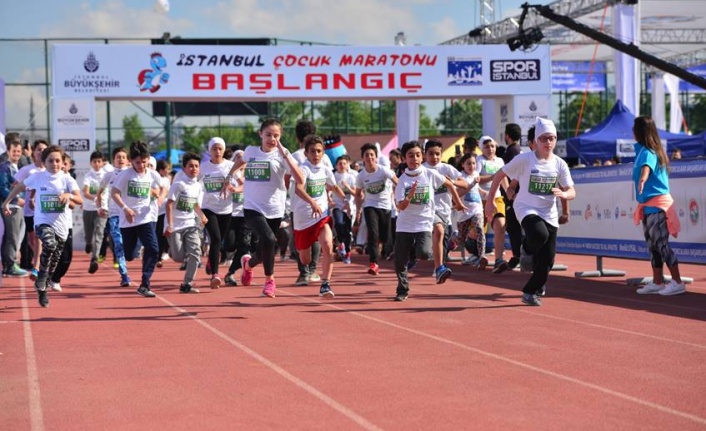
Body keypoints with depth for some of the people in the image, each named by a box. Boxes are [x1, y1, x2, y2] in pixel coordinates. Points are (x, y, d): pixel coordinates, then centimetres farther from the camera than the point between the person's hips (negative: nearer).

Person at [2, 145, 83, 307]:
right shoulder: (37, 177, -3)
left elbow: (80, 200, -15)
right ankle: (41, 280, -14)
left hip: (61, 225, 2)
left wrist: (69, 195, -35)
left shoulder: (67, 179, -5)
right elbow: (19, 186, 14)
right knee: (50, 244, -33)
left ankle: (42, 289, 32)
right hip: (42, 222, -2)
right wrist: (7, 202, 18)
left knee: (54, 260, 11)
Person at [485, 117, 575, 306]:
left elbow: (572, 192, -1)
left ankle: (531, 292, 21)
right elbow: (499, 175, -1)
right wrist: (489, 201, -2)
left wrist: (563, 194, -25)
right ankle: (527, 249, 0)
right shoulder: (524, 159, -8)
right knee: (540, 234, -36)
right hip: (526, 208, -4)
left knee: (547, 260, 0)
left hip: (549, 214, 4)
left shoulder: (560, 164, 1)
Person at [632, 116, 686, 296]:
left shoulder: (647, 151, -16)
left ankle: (678, 283, -6)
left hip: (656, 204, -10)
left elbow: (646, 166, -37)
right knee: (653, 245, 13)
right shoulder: (644, 150, 13)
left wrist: (642, 179, -54)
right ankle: (657, 282, 19)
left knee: (661, 244, -9)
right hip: (650, 205, 10)